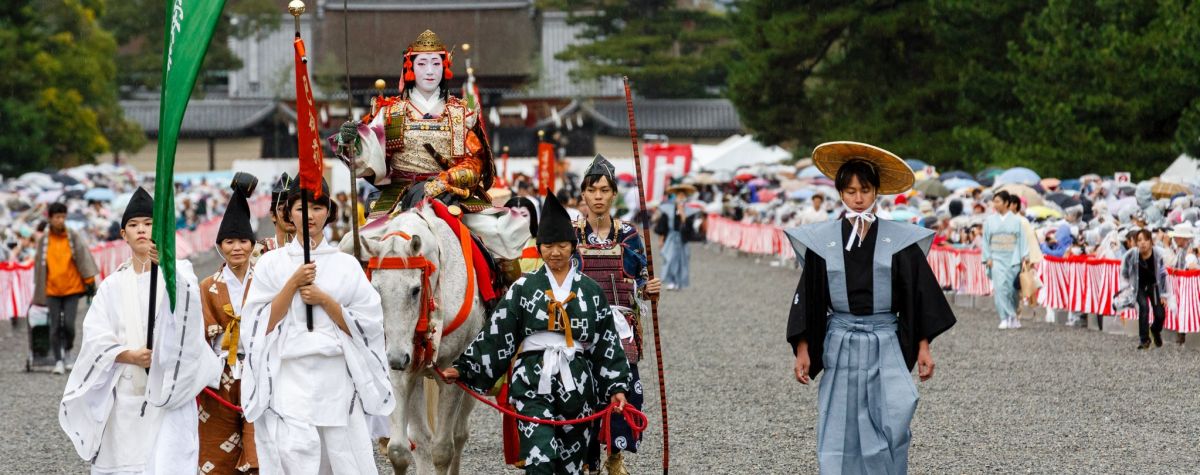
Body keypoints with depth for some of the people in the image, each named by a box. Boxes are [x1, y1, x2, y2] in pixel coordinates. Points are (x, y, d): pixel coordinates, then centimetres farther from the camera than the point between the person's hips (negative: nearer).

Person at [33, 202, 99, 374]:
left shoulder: (74, 237, 0)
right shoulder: (44, 241, 4)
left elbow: (84, 257, -4)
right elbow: (39, 265, 10)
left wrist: (90, 280, -12)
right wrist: (39, 292, 12)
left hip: (72, 289, -1)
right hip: (52, 290, 1)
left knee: (69, 324, -9)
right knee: (55, 327, -1)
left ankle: (68, 351, 17)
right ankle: (58, 361, 6)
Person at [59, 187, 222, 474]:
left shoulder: (178, 273, 3)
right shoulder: (113, 285, 13)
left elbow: (185, 302, -21)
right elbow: (96, 337, 3)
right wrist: (131, 356, -15)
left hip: (168, 394, -3)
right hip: (124, 396, 3)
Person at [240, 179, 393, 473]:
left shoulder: (347, 265, 9)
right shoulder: (271, 263, 7)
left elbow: (365, 325, 4)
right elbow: (261, 325, 0)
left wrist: (323, 299, -7)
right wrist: (293, 283, -8)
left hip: (335, 375, 1)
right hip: (289, 375, -1)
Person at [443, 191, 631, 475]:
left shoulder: (590, 290, 9)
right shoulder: (524, 288, 5)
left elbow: (607, 344, 9)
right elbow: (495, 335, 4)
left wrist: (616, 387, 1)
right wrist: (463, 369, -3)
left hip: (577, 386, 2)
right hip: (532, 385, -2)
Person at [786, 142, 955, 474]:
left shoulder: (899, 240, 1)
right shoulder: (822, 240, 3)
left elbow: (919, 294, 4)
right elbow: (808, 298, 6)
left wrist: (923, 347, 0)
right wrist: (802, 351, 2)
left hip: (886, 344, -1)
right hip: (840, 344, 1)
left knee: (894, 418, -16)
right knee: (841, 434, 1)